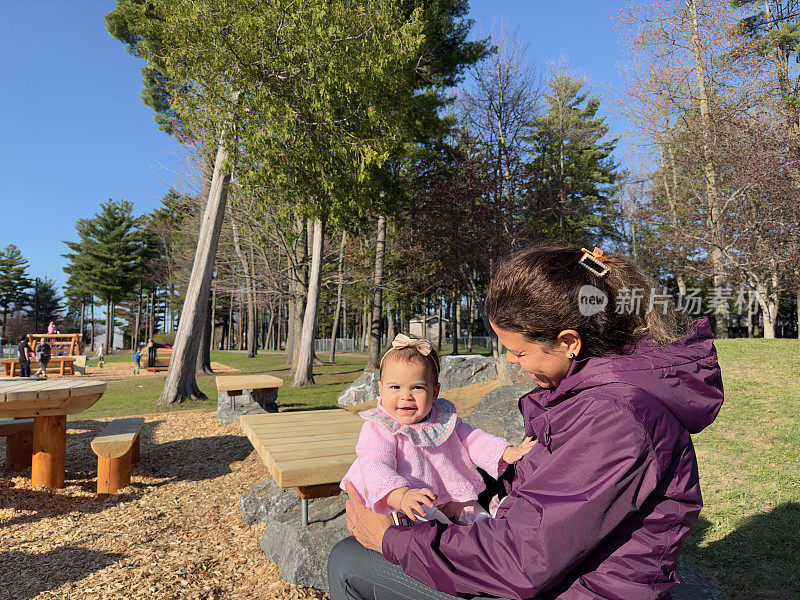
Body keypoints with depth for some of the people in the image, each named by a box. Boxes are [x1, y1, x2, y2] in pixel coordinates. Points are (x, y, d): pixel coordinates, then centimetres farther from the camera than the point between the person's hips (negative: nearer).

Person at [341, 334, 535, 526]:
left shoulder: (445, 419, 3)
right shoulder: (377, 429, -15)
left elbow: (473, 440, 9)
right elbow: (375, 465, -29)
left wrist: (508, 453, -7)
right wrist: (401, 496, -47)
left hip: (448, 499, 5)